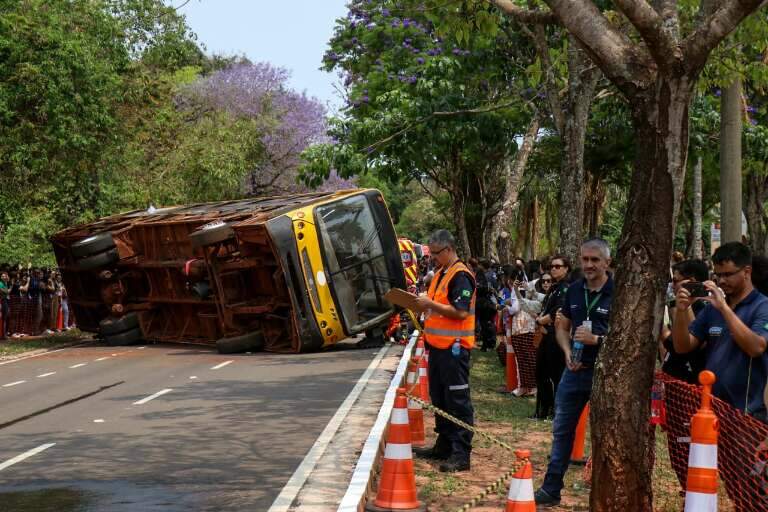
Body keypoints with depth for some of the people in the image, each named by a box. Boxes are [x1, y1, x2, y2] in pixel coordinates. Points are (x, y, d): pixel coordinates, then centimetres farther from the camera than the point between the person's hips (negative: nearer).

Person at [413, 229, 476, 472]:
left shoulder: (461, 275, -13)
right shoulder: (441, 274, 17)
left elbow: (460, 312, -21)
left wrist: (430, 304, -18)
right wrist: (423, 305, 7)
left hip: (454, 346, -10)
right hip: (438, 345, 10)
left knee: (458, 401, -6)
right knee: (439, 398, 15)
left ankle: (461, 454, -4)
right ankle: (444, 445, 25)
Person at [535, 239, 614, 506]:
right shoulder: (574, 290, 6)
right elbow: (562, 328, 15)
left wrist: (597, 339, -23)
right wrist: (567, 352, -4)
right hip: (575, 369, 6)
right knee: (561, 430, 11)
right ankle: (551, 488, 21)